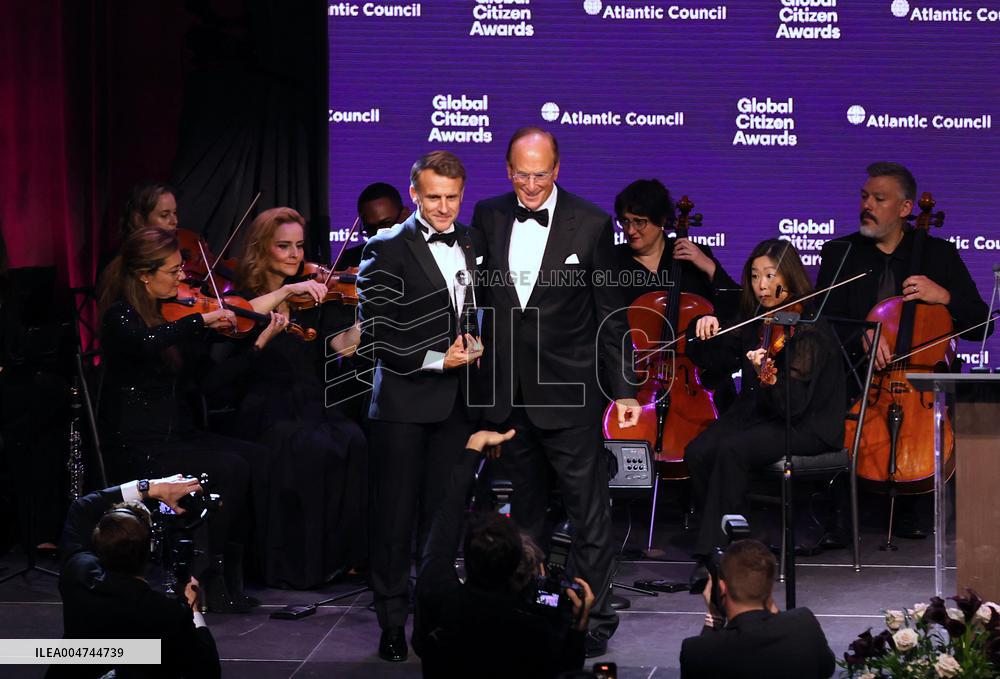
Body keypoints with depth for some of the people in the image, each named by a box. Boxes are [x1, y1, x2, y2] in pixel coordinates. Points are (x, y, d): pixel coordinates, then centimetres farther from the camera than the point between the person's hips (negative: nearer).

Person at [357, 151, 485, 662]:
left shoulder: (472, 245, 10)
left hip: (456, 404, 4)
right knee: (395, 517, 2)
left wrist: (476, 343, 2)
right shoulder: (386, 251, -6)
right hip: (404, 404, -4)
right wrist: (436, 359, -15)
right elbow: (374, 338, -9)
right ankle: (393, 623, 10)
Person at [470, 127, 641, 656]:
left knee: (588, 514, -1)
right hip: (508, 394, 4)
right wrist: (481, 381, 4)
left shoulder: (590, 224, -6)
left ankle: (594, 619, 6)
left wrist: (623, 389, -2)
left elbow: (609, 312, -2)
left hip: (568, 393, -4)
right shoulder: (488, 217, 3)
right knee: (525, 511, 15)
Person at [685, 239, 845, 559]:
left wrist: (768, 377, -43)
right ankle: (720, 534, -5)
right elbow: (705, 357, 15)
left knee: (731, 449, -31)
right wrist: (703, 329, -6)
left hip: (807, 427, -7)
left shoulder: (810, 330, -16)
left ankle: (715, 550, -23)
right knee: (698, 452, -20)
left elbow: (793, 405, -24)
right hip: (756, 413, 7)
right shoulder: (753, 320, 6)